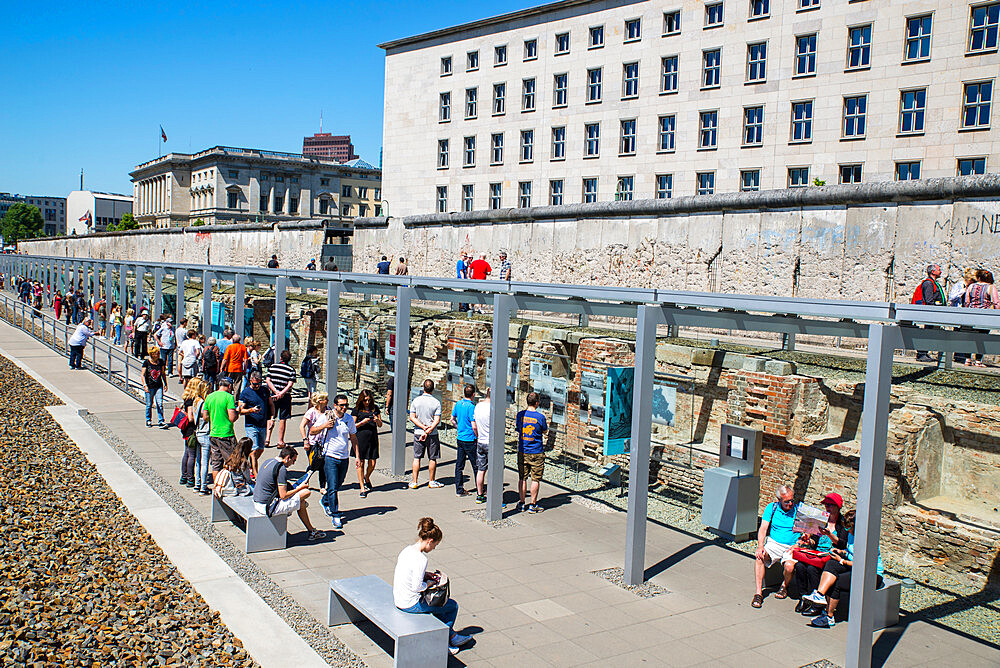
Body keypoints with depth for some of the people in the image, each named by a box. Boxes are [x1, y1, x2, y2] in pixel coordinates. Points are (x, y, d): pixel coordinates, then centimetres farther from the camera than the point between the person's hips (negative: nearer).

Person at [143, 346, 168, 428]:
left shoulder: (160, 362, 4)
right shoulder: (146, 362, -6)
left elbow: (163, 373, 14)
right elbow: (143, 375, -4)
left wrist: (165, 384, 13)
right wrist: (145, 385, -14)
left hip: (159, 386, 2)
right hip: (150, 387, -2)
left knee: (160, 403, -7)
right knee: (149, 404, 7)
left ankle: (161, 421, -4)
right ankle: (148, 421, 24)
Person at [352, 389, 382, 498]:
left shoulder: (375, 408, 11)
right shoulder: (357, 410, 0)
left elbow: (380, 425, 14)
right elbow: (352, 426, -1)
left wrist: (377, 420, -8)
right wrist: (363, 422, -14)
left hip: (373, 438, 3)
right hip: (361, 438, -3)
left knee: (372, 464, 4)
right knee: (360, 463, -1)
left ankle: (366, 479, 35)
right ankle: (362, 488, 8)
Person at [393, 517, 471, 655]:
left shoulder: (407, 549, 1)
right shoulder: (421, 559, -26)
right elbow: (417, 587, -26)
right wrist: (429, 583, -8)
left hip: (398, 599, 9)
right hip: (410, 604, -9)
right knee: (452, 606, 9)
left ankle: (452, 636, 35)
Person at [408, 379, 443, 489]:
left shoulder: (416, 401, -2)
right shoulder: (436, 402, -7)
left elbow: (412, 417, -5)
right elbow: (437, 420, -14)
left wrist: (423, 427, -8)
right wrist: (428, 430, -14)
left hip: (418, 433, 2)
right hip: (432, 434, -2)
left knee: (416, 458, 9)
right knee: (432, 458, 10)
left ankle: (414, 482, 10)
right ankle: (431, 481, 18)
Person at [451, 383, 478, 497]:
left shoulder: (458, 404, 4)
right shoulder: (471, 407, -18)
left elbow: (453, 419, 16)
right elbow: (474, 426, -20)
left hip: (459, 439, 7)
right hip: (470, 440, -7)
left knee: (459, 465, 10)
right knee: (476, 466, 4)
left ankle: (459, 490, 14)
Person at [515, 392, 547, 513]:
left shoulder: (520, 414, -3)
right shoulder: (540, 417, -12)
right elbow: (544, 431, 4)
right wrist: (547, 426, 25)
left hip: (522, 451, 3)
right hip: (536, 453, -3)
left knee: (522, 478, 12)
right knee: (535, 479, 5)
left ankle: (522, 503, 18)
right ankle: (533, 505, 8)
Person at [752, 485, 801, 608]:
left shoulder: (798, 509, -2)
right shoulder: (771, 508, 2)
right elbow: (763, 528, -4)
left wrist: (797, 545, -17)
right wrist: (760, 546, -20)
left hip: (792, 546, -1)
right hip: (774, 543, 1)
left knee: (789, 566, -31)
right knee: (760, 556, -29)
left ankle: (785, 586, 5)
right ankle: (759, 593, -23)